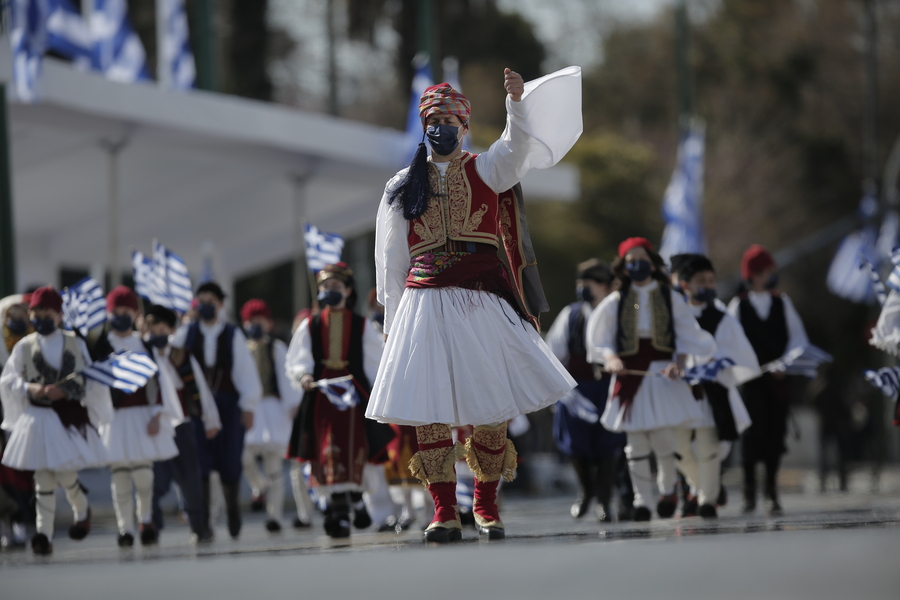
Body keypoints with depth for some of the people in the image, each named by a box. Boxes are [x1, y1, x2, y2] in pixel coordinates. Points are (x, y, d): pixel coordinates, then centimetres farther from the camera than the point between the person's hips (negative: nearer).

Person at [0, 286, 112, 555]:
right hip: (38, 419, 1)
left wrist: (65, 390, -16)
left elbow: (90, 380, 1)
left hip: (70, 417, -1)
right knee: (43, 478, -3)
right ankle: (43, 534, -1)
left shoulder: (75, 345, 3)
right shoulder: (24, 347, 4)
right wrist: (29, 388, -17)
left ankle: (82, 510, 28)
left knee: (65, 474, -4)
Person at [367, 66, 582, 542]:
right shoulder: (405, 186, 15)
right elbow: (392, 259, 17)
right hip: (425, 302, 1)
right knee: (428, 405, -7)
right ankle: (444, 511, -3)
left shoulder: (486, 170, 10)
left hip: (482, 301, -1)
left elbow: (518, 146, -12)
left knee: (490, 402, -1)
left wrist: (518, 101, -30)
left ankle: (486, 503, 13)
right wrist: (392, 319, 12)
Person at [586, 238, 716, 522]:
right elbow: (602, 341, 6)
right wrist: (611, 359, -15)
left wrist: (678, 365, -9)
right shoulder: (615, 301, 5)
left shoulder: (670, 298, 5)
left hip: (661, 373, -1)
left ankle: (667, 488, 17)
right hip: (630, 375, 1)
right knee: (636, 442, 0)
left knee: (663, 436, -8)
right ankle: (641, 501, 6)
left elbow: (686, 338, 8)